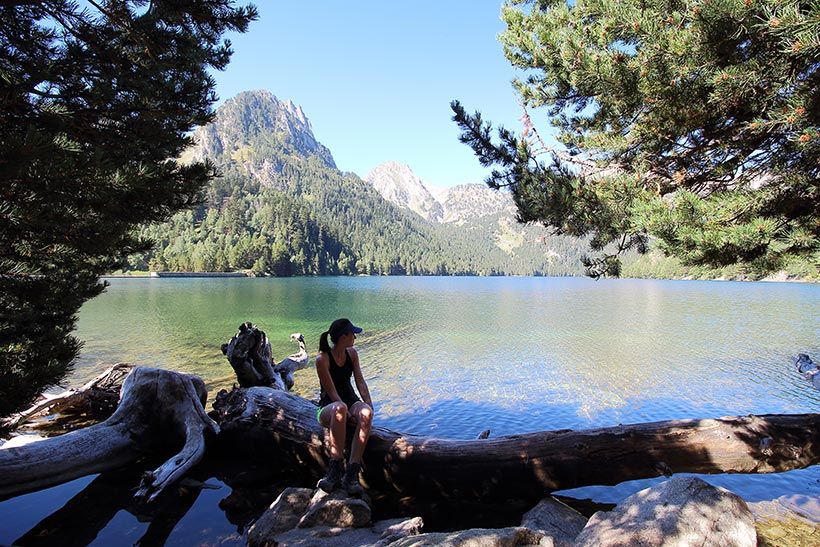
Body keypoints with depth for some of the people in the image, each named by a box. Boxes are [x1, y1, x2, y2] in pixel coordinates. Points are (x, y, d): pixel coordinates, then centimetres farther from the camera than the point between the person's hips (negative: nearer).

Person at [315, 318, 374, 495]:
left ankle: (352, 473, -34)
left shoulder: (352, 353, 4)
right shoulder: (322, 359, -15)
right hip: (328, 407, -5)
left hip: (351, 401, 5)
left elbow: (360, 382, 0)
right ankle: (337, 466, -35)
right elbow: (332, 393, -17)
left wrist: (369, 407, -13)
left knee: (366, 413, -32)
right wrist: (347, 413, -26)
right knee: (339, 409, -41)